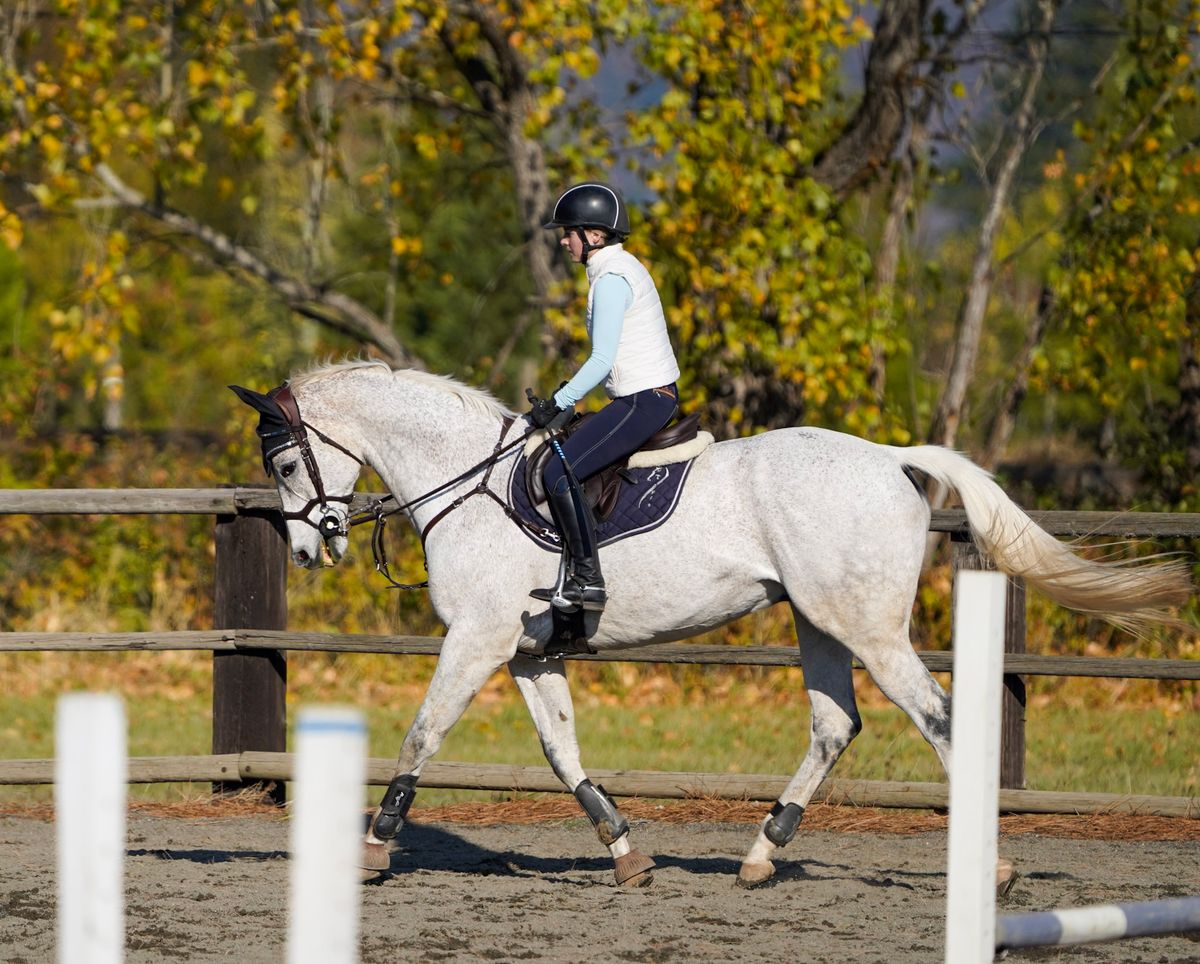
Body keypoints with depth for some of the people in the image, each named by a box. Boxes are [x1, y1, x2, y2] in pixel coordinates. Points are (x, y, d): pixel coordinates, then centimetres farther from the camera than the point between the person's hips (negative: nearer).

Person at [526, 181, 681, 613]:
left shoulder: (611, 279, -15)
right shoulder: (626, 268, 16)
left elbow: (602, 360, -20)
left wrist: (558, 404, -15)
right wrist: (566, 394, 16)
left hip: (643, 401, -11)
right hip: (654, 397, 11)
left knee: (560, 474, -16)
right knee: (566, 467, 19)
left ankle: (586, 579, -20)